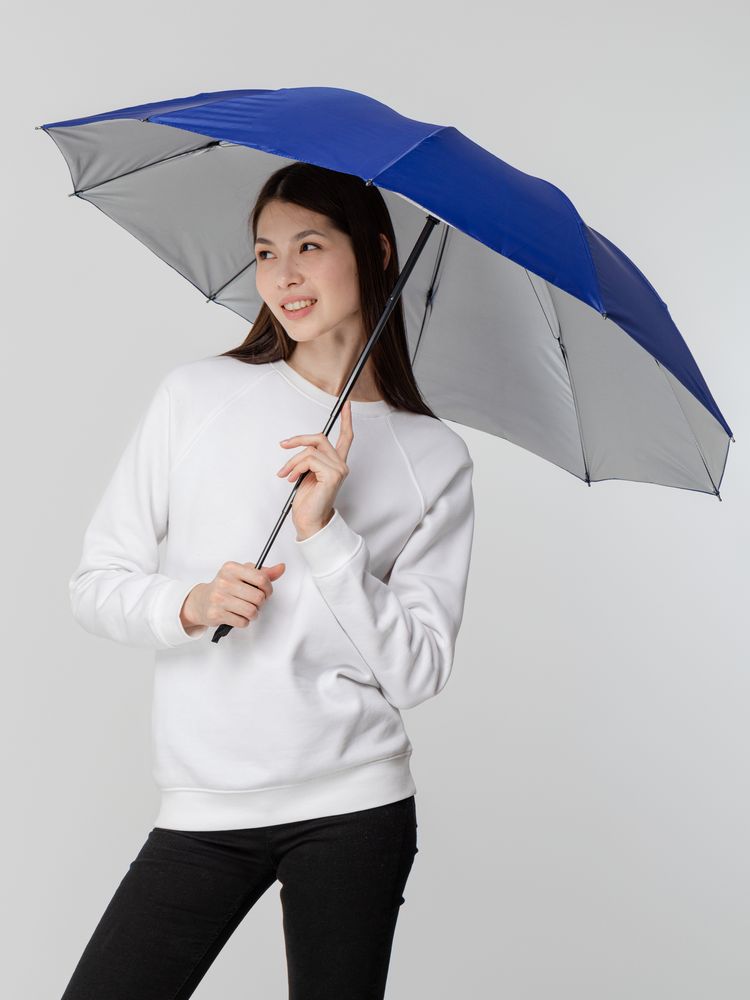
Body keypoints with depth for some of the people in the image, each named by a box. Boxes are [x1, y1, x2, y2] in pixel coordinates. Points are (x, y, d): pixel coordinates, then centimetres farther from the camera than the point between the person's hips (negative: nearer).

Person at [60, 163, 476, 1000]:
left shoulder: (435, 459, 1)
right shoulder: (198, 394, 2)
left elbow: (417, 674, -5)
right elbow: (95, 583, 3)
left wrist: (325, 530, -15)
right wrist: (190, 605, -16)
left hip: (353, 806, 0)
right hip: (202, 809, 1)